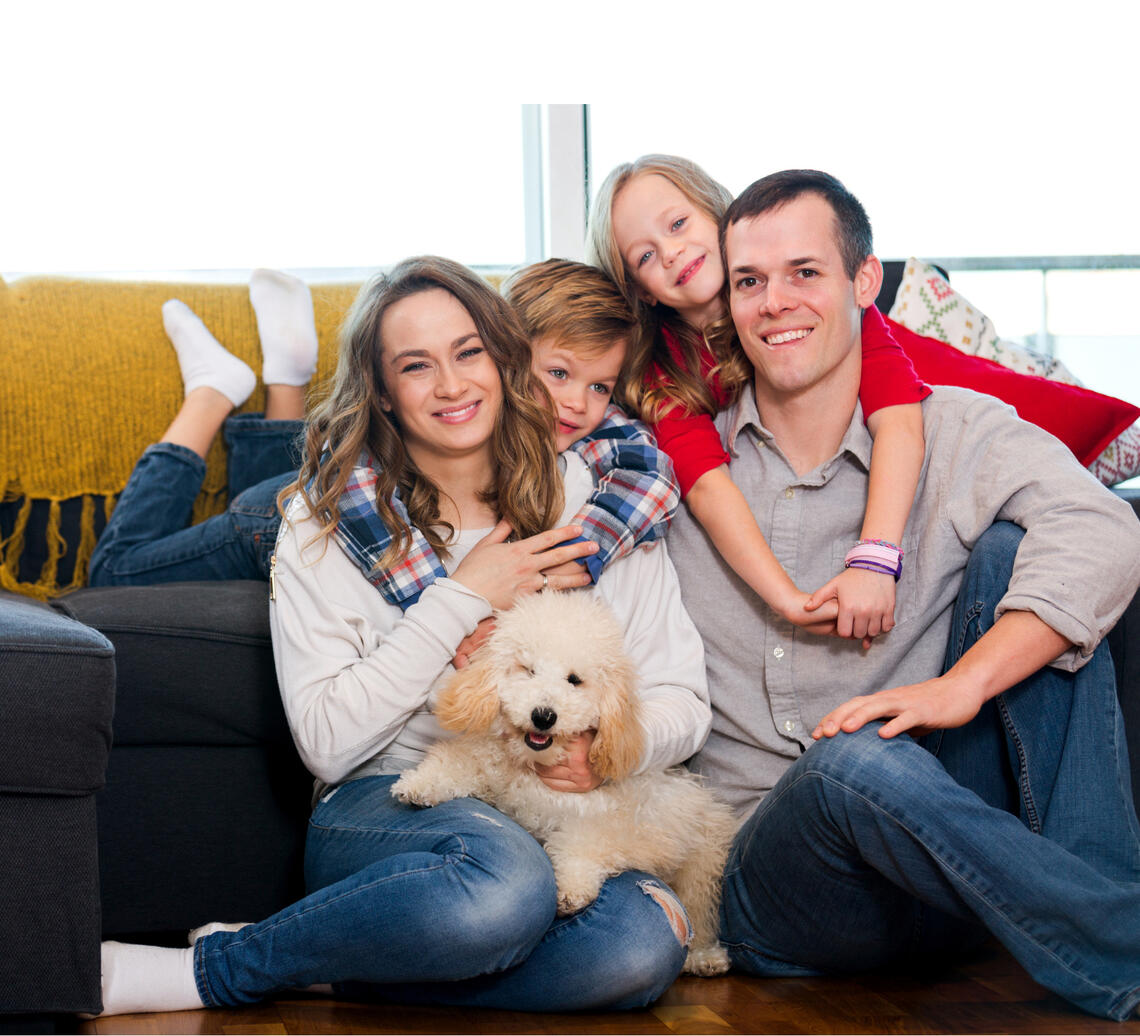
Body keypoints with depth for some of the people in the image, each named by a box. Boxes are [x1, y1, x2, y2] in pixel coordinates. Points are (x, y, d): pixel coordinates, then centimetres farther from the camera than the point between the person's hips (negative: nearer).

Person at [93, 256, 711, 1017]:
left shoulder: (592, 496, 4)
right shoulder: (328, 519, 0)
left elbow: (682, 703, 5)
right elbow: (326, 741, -9)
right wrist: (463, 598, -12)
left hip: (560, 819, 4)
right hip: (381, 811, -3)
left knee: (645, 941, -34)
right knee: (504, 880, -40)